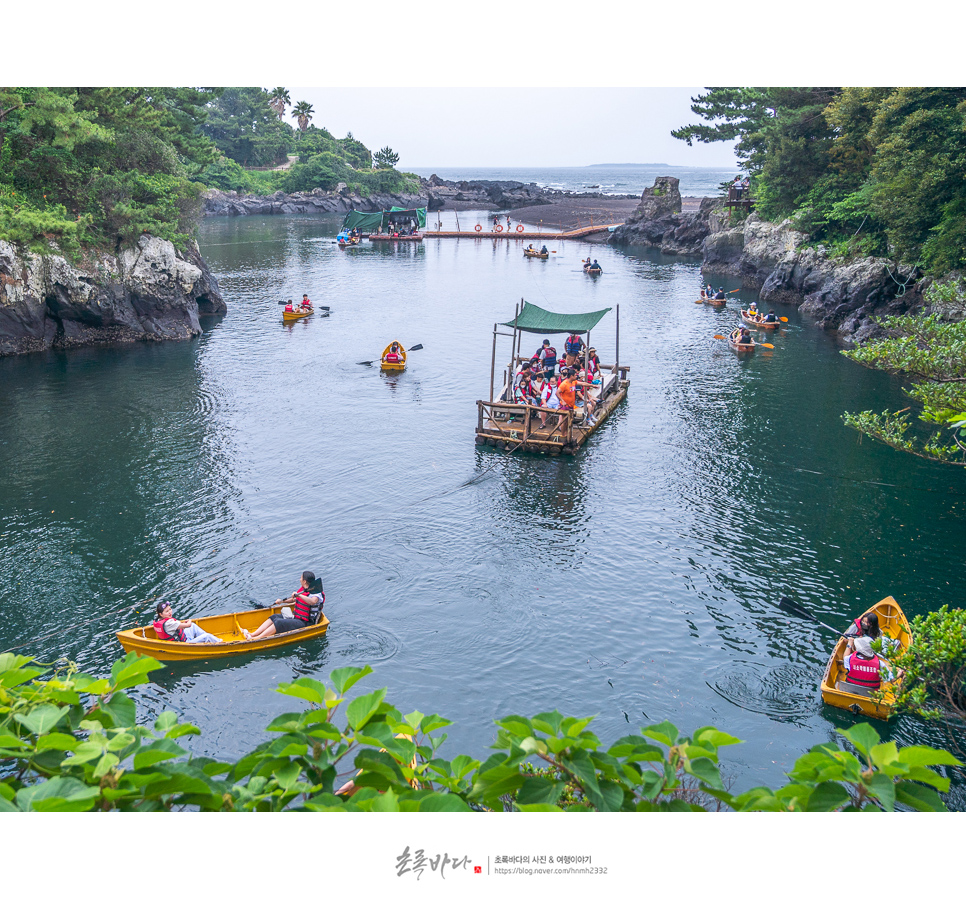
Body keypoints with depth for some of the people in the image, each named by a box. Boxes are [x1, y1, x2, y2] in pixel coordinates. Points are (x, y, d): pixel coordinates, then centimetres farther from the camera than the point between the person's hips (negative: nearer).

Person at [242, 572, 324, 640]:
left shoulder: (317, 593, -19)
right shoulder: (302, 589, 10)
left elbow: (313, 601, -43)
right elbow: (293, 599, 27)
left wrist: (299, 595, -45)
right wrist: (281, 601, 16)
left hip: (304, 623, -10)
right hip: (295, 617, 10)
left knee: (279, 623, -22)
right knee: (274, 617, 1)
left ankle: (257, 638, -27)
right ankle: (252, 634, -8)